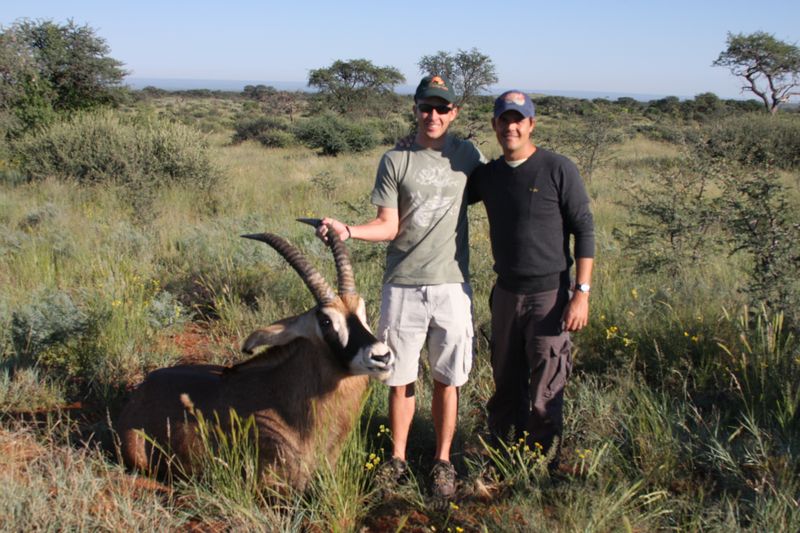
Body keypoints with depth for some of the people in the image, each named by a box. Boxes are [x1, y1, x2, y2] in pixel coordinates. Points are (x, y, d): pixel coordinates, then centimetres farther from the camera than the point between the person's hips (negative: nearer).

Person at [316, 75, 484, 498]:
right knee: (399, 376, 9)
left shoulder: (466, 156, 4)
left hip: (451, 284, 1)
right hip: (402, 286, 0)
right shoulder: (395, 161, 0)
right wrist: (347, 230, -18)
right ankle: (397, 458, 25)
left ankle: (443, 460, 23)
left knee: (447, 378, 8)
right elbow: (388, 226, -2)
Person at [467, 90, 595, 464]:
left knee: (545, 397, 1)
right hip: (506, 294, 5)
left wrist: (582, 293, -13)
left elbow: (584, 230, -7)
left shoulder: (558, 169, -8)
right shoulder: (488, 175, 7)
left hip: (549, 295, -5)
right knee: (506, 387, 15)